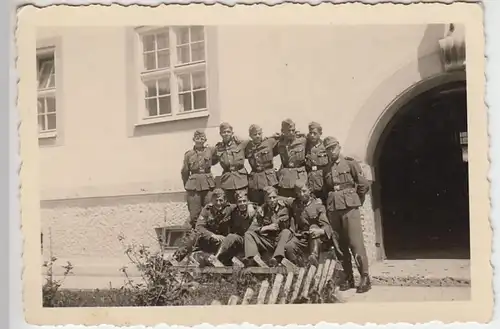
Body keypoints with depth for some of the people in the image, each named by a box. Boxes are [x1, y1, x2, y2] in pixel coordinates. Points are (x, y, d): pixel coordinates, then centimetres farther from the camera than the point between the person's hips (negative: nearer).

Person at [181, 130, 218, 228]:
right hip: (193, 185, -1)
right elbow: (184, 172, 12)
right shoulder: (188, 154, 5)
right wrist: (187, 186, 15)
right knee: (194, 214, 0)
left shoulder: (211, 151, 4)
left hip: (208, 184, 1)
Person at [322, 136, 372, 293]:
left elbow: (364, 185, 2)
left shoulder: (350, 163, 3)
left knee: (355, 242, -9)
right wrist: (330, 202, 7)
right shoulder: (326, 169, 14)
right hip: (333, 209, 4)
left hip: (349, 207, -4)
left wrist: (357, 201, 7)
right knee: (341, 245, 5)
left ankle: (365, 278, -5)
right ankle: (348, 279, 12)